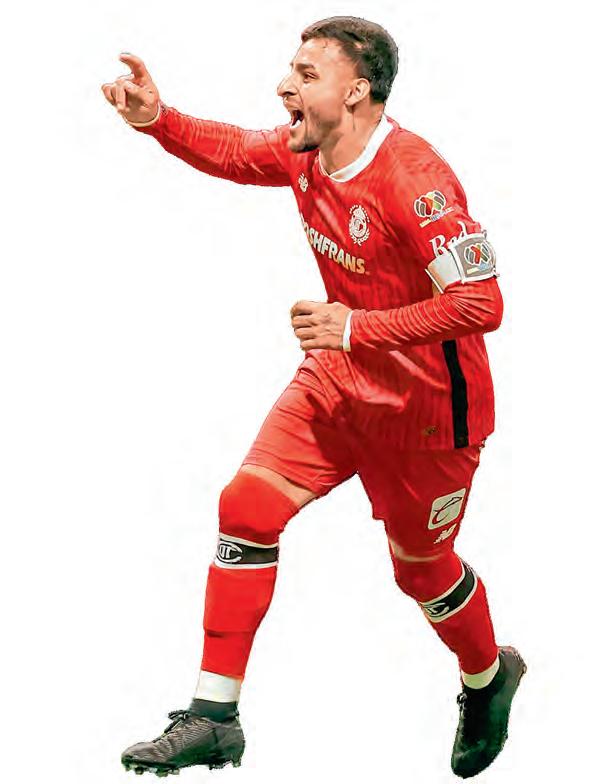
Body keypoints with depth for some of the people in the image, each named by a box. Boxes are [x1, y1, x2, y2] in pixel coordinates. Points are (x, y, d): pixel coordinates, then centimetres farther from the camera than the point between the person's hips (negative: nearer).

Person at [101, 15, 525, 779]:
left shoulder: (413, 180, -29)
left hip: (425, 402, -7)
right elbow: (232, 151, 15)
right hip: (338, 379, 7)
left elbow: (481, 304, -30)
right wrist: (157, 119, -5)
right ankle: (213, 717, 1)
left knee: (420, 568, 10)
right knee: (247, 507, -6)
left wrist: (357, 328, -31)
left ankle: (489, 677, 44)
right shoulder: (303, 153, -5)